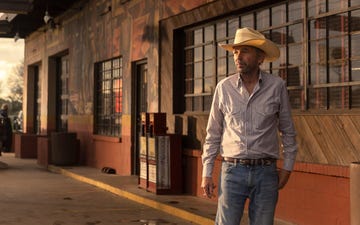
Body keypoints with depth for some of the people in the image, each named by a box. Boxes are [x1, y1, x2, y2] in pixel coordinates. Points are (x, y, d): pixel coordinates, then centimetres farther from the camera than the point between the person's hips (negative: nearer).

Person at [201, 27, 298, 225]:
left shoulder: (276, 86, 0)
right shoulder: (224, 87, 1)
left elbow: (288, 130, 9)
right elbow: (213, 134, 7)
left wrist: (287, 166, 4)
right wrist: (207, 173, 4)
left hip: (265, 172, 0)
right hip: (233, 171, 0)